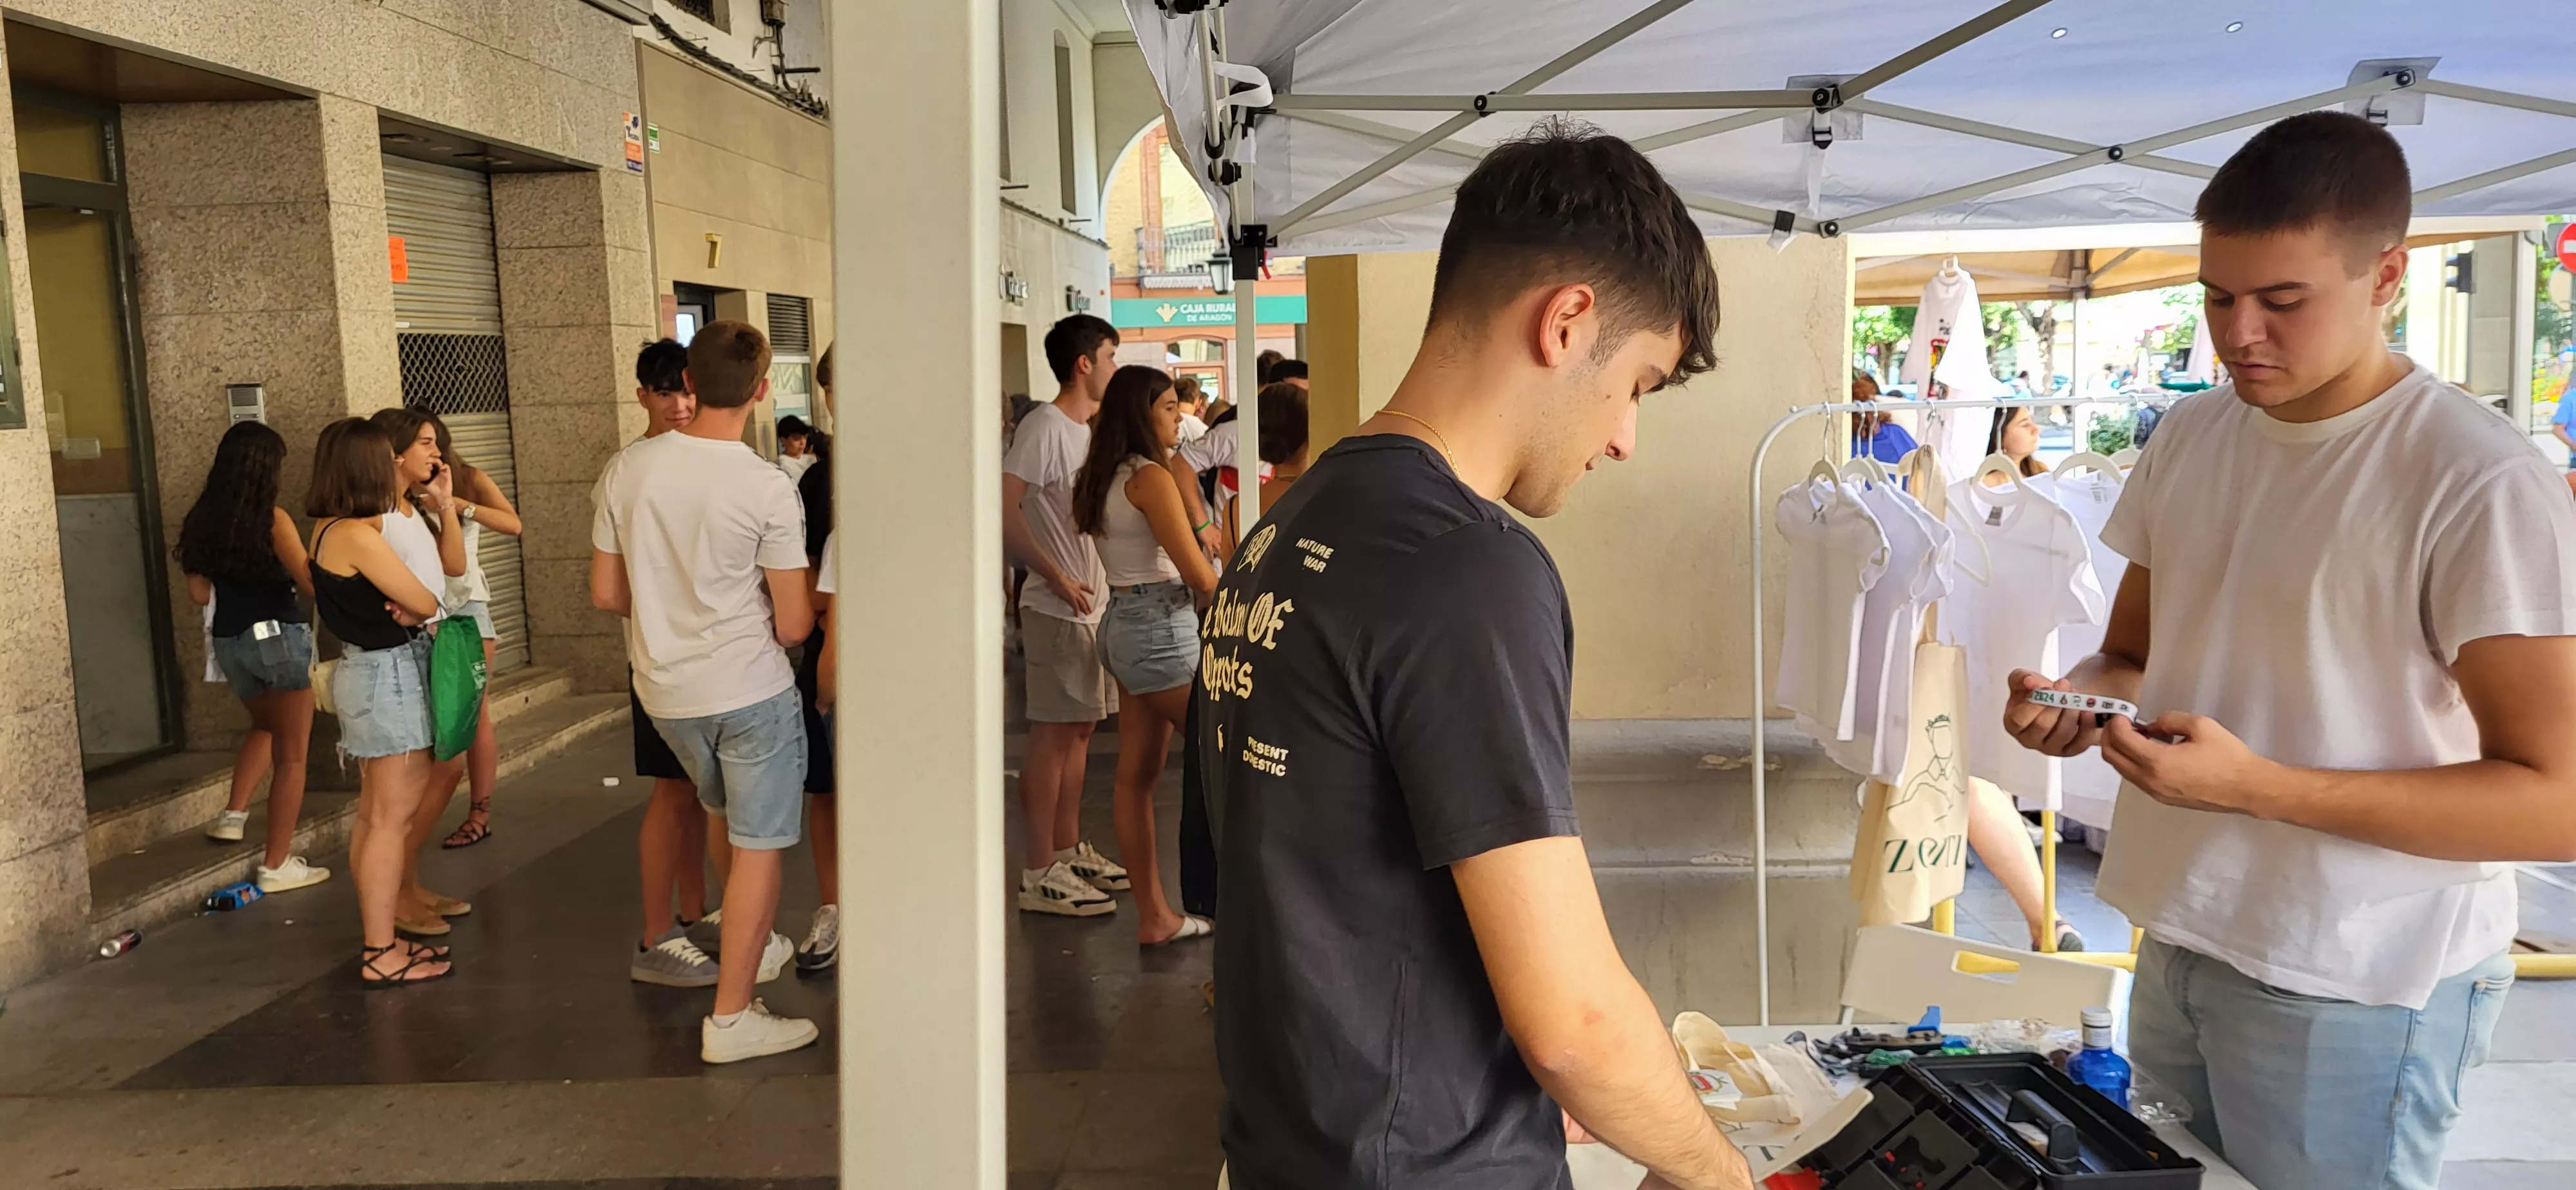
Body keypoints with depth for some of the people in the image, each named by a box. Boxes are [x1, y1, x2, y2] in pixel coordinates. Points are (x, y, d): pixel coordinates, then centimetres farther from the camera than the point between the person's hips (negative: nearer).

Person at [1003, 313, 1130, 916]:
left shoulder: (1088, 430, 14)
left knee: (1079, 729, 14)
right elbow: (1003, 510, -23)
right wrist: (1057, 577, -21)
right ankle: (1039, 873, 1)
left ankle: (1069, 851, 24)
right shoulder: (1045, 427, -14)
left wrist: (1102, 580, 13)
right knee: (1052, 735, -5)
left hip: (1091, 601, 9)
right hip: (1058, 608, -9)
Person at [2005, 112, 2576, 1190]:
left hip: (2356, 993, -6)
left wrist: (2256, 785, -27)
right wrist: (2083, 693, -9)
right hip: (2180, 946, 6)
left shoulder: (2485, 487, -17)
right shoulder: (2188, 438, 4)